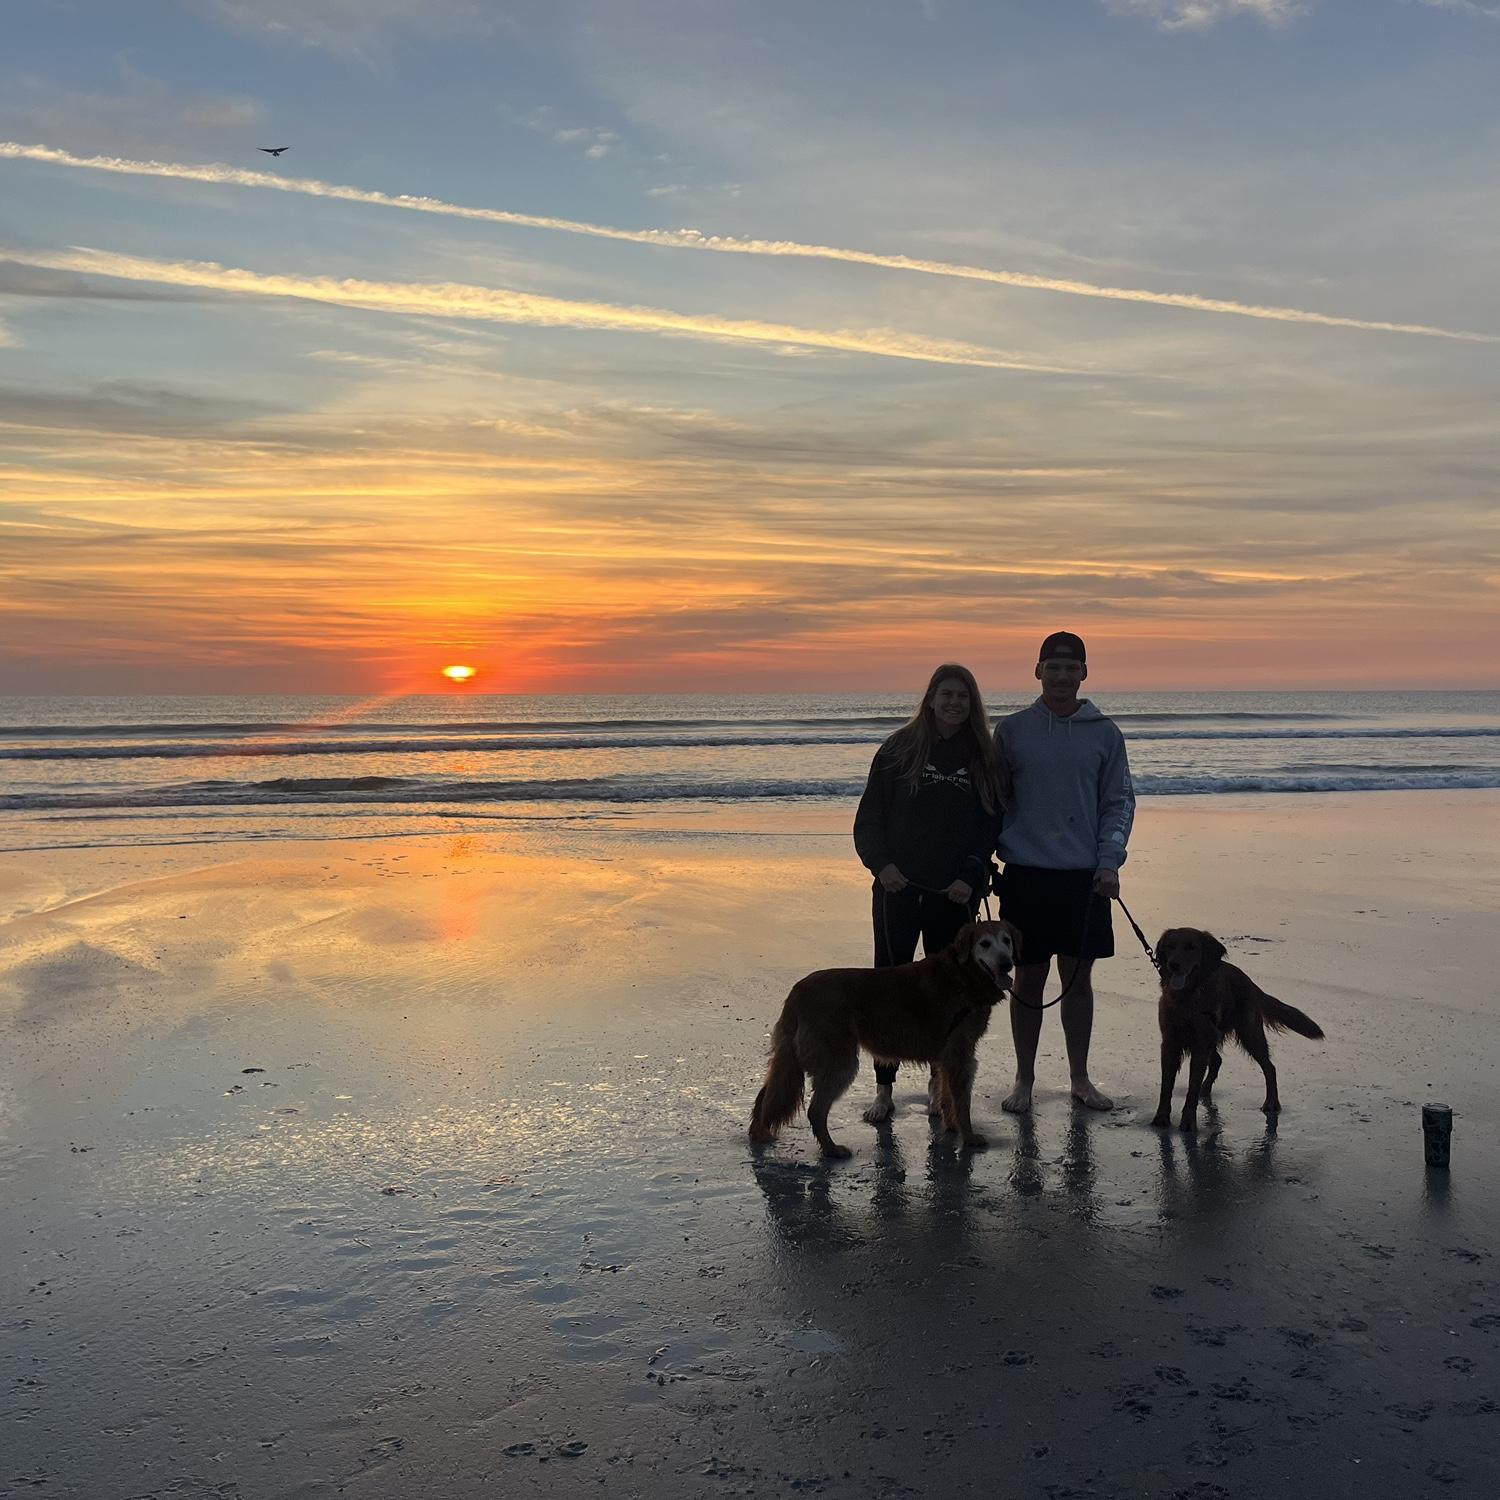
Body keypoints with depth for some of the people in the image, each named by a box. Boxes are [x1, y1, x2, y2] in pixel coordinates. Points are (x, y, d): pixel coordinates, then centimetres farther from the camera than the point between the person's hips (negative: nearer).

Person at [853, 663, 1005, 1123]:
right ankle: (884, 1089, 6)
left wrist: (971, 877, -7)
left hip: (955, 894, 2)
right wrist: (880, 863, -16)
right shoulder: (899, 749, 1)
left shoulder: (983, 758, 6)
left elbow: (992, 826, 6)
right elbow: (869, 817, 0)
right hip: (898, 888, -2)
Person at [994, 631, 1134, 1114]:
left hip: (1084, 877, 1)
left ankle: (1080, 1078, 23)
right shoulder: (1012, 730, 2)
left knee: (1079, 979, 9)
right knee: (1028, 980, 6)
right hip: (1026, 875, -1)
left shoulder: (1105, 733, 4)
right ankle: (1024, 1079, 19)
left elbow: (1120, 801, 6)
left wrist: (1110, 860, -6)